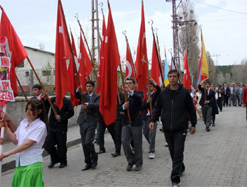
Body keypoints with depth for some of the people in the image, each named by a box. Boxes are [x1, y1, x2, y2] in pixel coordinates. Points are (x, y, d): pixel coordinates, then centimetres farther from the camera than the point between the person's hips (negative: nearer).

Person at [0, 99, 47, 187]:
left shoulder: (41, 126, -12)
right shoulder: (23, 122, 9)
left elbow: (27, 144, -17)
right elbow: (15, 140, 9)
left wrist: (8, 153, -16)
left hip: (32, 164, -6)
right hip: (20, 162, 6)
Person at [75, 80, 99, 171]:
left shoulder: (97, 97, 2)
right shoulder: (84, 95, 13)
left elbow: (98, 105, -17)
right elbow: (77, 96, -6)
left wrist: (87, 104, -31)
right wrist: (78, 90, -27)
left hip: (91, 122, -5)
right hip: (83, 121, 5)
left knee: (88, 142, -14)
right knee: (84, 144, 7)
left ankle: (94, 159, 10)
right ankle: (88, 163, 19)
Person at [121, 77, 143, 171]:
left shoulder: (138, 93, 0)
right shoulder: (123, 96, 12)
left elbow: (139, 98, -25)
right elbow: (120, 109, 2)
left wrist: (130, 91, -43)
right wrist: (124, 106, -22)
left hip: (136, 122, -3)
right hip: (126, 122, 3)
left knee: (137, 144, 3)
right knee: (124, 142, -5)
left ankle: (138, 163, 17)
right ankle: (131, 160, 14)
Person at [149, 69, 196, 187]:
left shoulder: (184, 92, -2)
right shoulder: (163, 93, 5)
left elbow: (191, 109, 4)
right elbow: (157, 108, 10)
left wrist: (193, 124, 5)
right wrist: (152, 120, -5)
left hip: (180, 129, -3)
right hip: (167, 128, 4)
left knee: (178, 153, -7)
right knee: (172, 152, 15)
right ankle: (181, 168, 39)